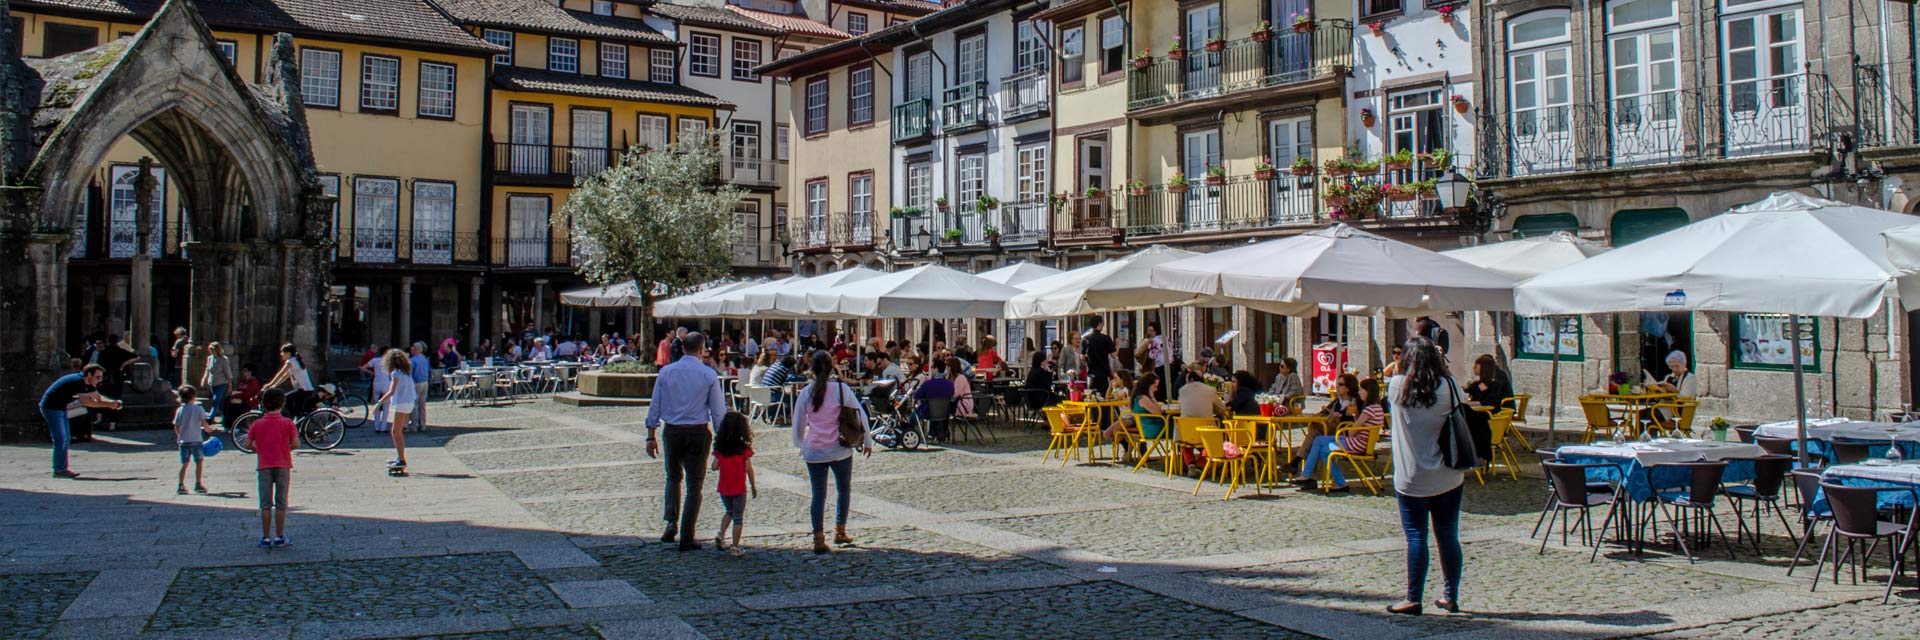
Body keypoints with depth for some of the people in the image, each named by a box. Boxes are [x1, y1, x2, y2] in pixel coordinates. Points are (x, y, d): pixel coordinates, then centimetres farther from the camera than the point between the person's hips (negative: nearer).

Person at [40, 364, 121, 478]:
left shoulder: (88, 383, 5)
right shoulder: (78, 381, -25)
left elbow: (99, 397, 6)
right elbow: (85, 402, -33)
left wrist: (113, 403, -14)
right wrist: (108, 405, -34)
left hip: (61, 409, 10)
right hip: (51, 408, -10)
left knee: (66, 439, 10)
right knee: (60, 439, -11)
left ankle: (62, 468, 14)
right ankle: (58, 470, -7)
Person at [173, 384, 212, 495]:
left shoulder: (180, 410, 2)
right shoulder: (198, 409, -4)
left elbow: (176, 427, 4)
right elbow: (203, 423, -9)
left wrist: (179, 436, 20)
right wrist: (208, 430, 10)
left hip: (183, 441, 3)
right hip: (196, 440, -3)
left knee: (184, 464, 7)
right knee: (199, 462, 7)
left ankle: (181, 485, 2)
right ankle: (198, 484, 6)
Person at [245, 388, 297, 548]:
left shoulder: (257, 424, 1)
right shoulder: (288, 423, -4)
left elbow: (248, 443, -1)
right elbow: (295, 443, -8)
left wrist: (258, 450, 16)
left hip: (264, 466, 1)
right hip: (283, 465, -1)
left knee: (265, 504, 5)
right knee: (281, 503, 5)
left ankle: (265, 537, 5)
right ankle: (279, 537, 5)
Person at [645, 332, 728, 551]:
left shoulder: (666, 372, 1)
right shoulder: (709, 375, -5)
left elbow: (655, 406, 3)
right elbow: (718, 411, -3)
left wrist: (651, 436, 10)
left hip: (673, 431, 2)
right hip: (698, 432, -2)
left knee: (673, 477, 24)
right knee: (694, 484, 7)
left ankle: (671, 522, 6)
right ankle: (687, 538, 6)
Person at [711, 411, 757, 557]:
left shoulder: (720, 448, -3)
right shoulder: (744, 448, -11)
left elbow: (715, 467, -3)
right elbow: (749, 469, -10)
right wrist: (754, 486, 0)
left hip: (724, 488, 3)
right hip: (739, 488, -3)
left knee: (729, 512, 25)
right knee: (738, 518, 7)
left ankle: (720, 536, 9)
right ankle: (734, 547, 5)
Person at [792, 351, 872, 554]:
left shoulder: (806, 392, -1)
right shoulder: (842, 389, -5)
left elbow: (798, 422, 9)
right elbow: (860, 415, -1)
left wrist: (800, 445, 25)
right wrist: (867, 441, 10)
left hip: (814, 451, 1)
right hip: (840, 450, -1)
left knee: (818, 495, 5)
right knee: (843, 489, 18)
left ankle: (819, 539, 0)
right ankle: (840, 532, 22)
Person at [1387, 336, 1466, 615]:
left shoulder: (1398, 386, -7)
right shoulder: (1448, 386, -7)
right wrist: (1440, 365, 12)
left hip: (1411, 478, -1)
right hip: (1447, 477, 1)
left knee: (1416, 538, 3)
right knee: (1448, 536, 10)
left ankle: (1413, 599, 6)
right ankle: (1451, 597, 19)